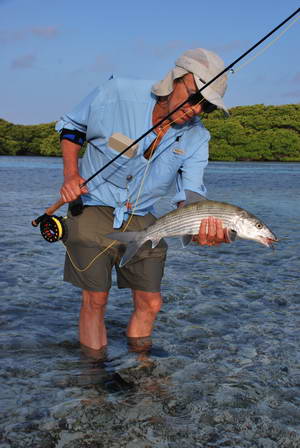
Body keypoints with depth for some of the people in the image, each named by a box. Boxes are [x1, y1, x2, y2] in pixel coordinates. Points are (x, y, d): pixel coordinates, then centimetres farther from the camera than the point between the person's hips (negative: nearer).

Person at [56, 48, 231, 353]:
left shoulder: (196, 139, -8)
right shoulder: (115, 95, -17)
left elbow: (189, 196, -12)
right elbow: (71, 126, 1)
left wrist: (201, 227, -35)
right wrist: (70, 174, -13)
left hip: (141, 220, 4)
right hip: (93, 209, -3)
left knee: (150, 304, 4)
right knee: (95, 301, -5)